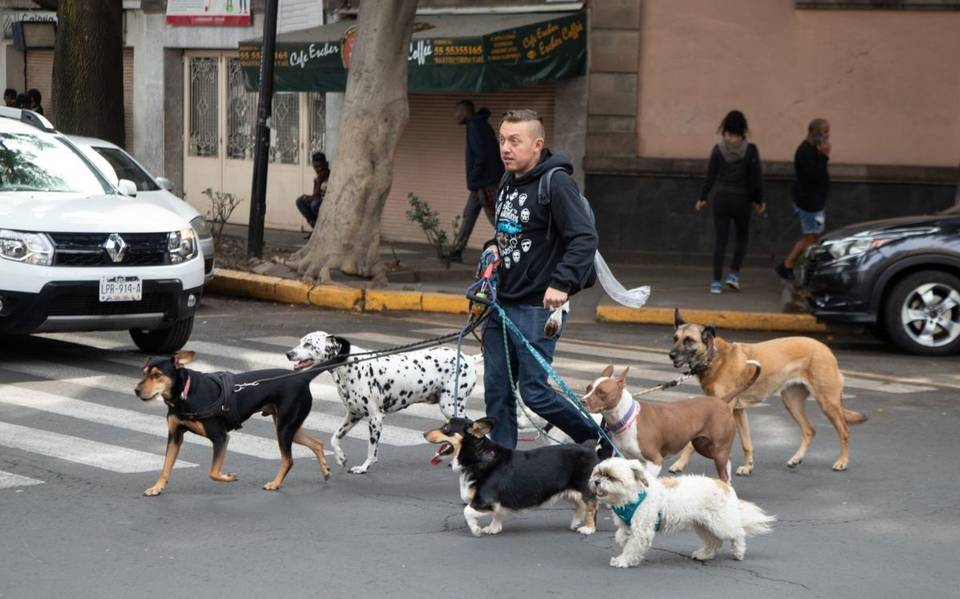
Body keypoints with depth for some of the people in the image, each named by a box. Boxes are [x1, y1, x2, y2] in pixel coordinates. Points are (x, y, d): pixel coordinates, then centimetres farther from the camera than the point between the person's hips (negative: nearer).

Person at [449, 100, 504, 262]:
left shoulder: (476, 127, -14)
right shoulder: (481, 125, 17)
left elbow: (481, 156, -21)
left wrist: (473, 178, -15)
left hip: (485, 182, -10)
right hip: (480, 182, 10)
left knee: (495, 217, -8)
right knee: (469, 215, 12)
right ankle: (457, 251, 15)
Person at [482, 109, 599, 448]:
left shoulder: (556, 182, -15)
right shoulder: (508, 182, 12)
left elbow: (585, 238, -23)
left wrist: (561, 282, -32)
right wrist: (493, 246, 9)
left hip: (538, 307, -8)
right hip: (502, 303, 8)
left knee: (534, 391, -5)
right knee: (497, 390, 7)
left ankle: (598, 439, 15)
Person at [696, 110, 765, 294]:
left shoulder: (718, 149, -3)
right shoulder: (750, 150, -7)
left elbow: (710, 176, 1)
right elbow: (755, 177, -3)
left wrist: (703, 198, 12)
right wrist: (758, 200, 8)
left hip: (720, 198, 1)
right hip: (741, 199, -1)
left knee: (720, 240, 5)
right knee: (742, 237, 19)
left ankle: (716, 281, 0)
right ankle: (734, 273, 7)